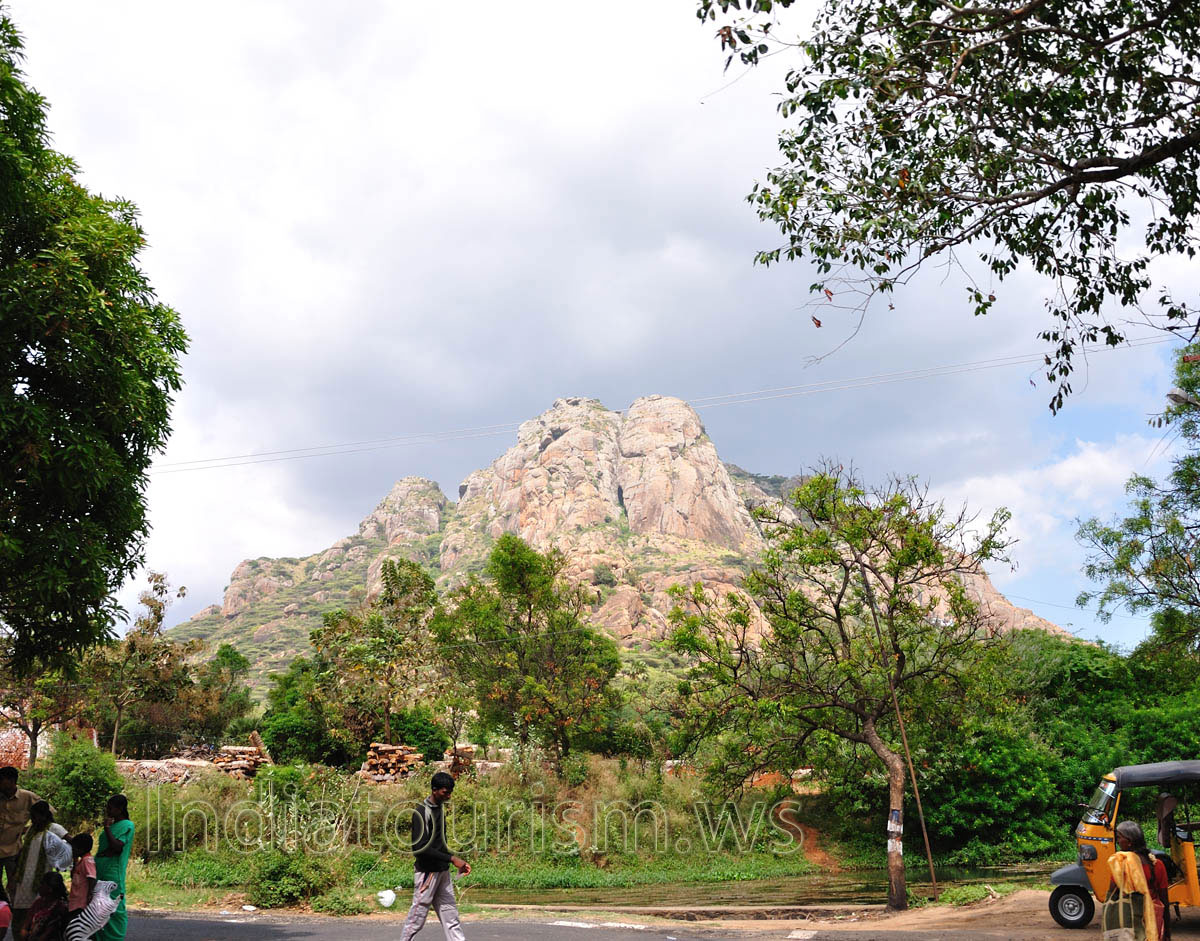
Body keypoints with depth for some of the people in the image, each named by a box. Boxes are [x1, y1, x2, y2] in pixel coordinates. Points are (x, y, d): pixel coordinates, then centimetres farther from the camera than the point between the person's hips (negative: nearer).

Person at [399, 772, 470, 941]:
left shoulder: (440, 807, 10)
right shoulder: (421, 812, -17)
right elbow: (420, 848, -24)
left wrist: (458, 862, 13)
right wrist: (452, 859, -24)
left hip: (443, 871, 8)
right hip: (427, 872, -8)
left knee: (450, 917, 7)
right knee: (416, 919, 0)